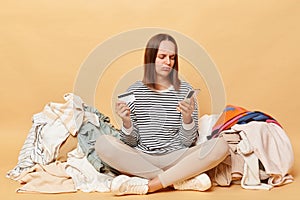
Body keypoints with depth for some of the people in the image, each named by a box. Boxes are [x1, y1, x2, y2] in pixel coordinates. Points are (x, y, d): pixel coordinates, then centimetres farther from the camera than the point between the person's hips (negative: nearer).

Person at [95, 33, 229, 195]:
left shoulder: (185, 90, 6)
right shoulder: (134, 91, 6)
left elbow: (188, 142, 2)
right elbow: (131, 142, 5)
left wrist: (187, 118, -16)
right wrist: (127, 122, -15)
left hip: (175, 158, 0)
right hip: (139, 159, 0)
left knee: (220, 146, -24)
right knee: (103, 143, -27)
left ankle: (149, 185, -27)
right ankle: (181, 180, -24)